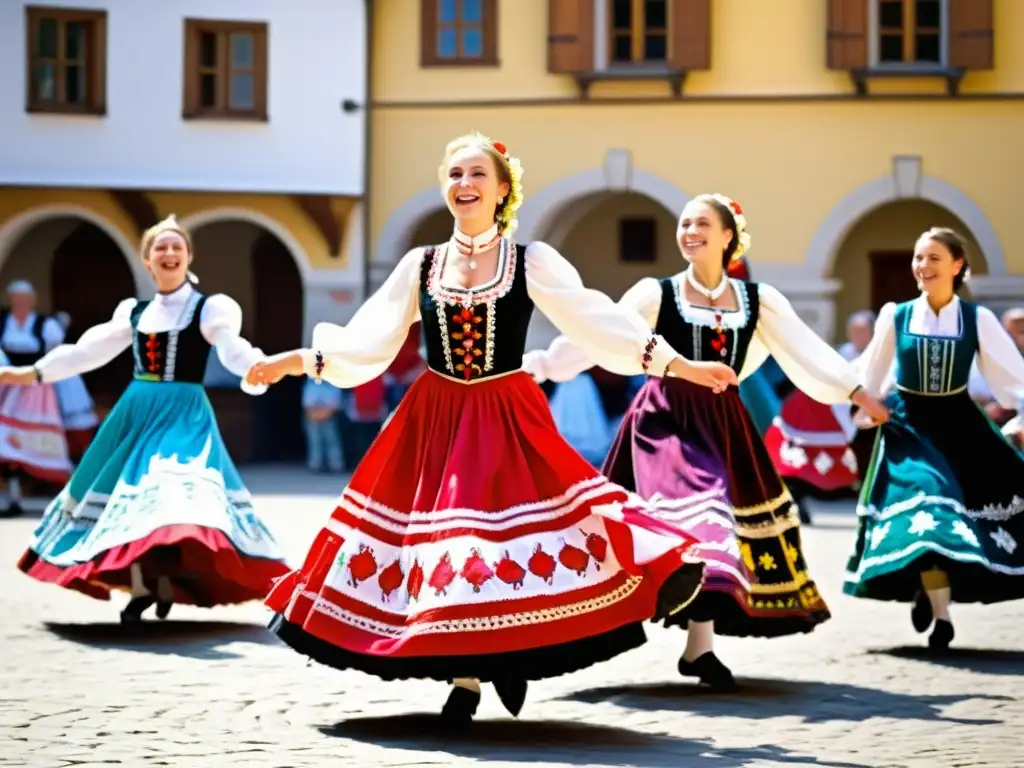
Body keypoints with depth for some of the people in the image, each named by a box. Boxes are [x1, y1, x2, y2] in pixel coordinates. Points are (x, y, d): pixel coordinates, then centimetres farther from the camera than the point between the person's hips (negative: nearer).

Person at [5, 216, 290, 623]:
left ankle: (167, 578, -15)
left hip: (183, 413, -5)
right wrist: (32, 373, 14)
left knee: (177, 489, -23)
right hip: (136, 412, 5)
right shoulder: (134, 311, 12)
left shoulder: (209, 308, -2)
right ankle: (140, 587, 11)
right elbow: (88, 350, 16)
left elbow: (234, 351, -17)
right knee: (129, 495, 3)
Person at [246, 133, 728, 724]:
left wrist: (675, 364, -14)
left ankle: (503, 659, 9)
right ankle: (465, 674, 9)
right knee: (441, 542, 0)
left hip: (508, 422, -2)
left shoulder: (532, 261, -2)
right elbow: (368, 341, 7)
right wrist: (304, 360, -2)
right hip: (435, 422, 2)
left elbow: (599, 322, -6)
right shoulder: (421, 265, 6)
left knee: (503, 538, -9)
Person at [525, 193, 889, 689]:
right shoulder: (656, 294, -2)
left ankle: (700, 644, 9)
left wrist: (856, 392, 0)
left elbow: (806, 349, 6)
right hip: (667, 419, -4)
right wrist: (537, 367, -11)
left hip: (723, 425, 4)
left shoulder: (758, 300, 7)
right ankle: (700, 647, -14)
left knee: (726, 518, 2)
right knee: (696, 514, -16)